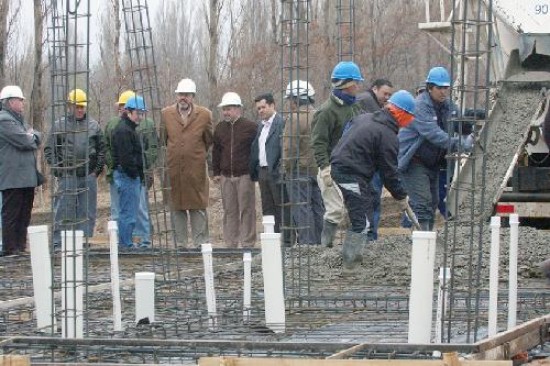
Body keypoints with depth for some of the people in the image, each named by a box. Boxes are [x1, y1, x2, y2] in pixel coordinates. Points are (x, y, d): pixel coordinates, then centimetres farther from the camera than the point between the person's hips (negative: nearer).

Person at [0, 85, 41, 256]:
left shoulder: (19, 120, 22)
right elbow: (24, 142, -19)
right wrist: (32, 138, 1)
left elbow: (37, 138, 17)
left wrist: (31, 136, -4)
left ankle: (21, 247, 17)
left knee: (24, 214, 12)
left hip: (27, 177, 10)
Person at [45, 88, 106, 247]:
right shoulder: (59, 125, 4)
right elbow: (49, 149, 4)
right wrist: (58, 168, -5)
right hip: (67, 175, -2)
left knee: (87, 211, 5)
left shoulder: (93, 125, 11)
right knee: (64, 211, -2)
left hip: (89, 175, 3)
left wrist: (98, 168, 4)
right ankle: (58, 243, 1)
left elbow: (101, 149, 14)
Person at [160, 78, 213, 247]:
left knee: (198, 207, 1)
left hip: (196, 169, -1)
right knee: (177, 207, 5)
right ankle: (180, 243, 10)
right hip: (173, 168, 1)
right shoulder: (166, 114, 5)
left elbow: (209, 140, 12)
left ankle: (201, 243, 4)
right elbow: (162, 139, 14)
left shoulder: (204, 115, 1)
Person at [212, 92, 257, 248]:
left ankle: (247, 244, 3)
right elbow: (216, 151, 18)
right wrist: (216, 172, 13)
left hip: (244, 175, -5)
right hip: (226, 177, 5)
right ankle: (231, 244, 12)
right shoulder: (220, 128, 12)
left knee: (247, 210, -2)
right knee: (229, 211, 7)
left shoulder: (250, 127, -4)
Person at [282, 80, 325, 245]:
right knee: (318, 208, 11)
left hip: (300, 170, -7)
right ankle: (319, 242, 15)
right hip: (319, 170, 7)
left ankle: (307, 243, -6)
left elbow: (289, 148, -15)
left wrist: (288, 168, -4)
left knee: (301, 209, -3)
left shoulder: (295, 119, -14)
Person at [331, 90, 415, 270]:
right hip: (353, 176, -9)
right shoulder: (388, 136, -12)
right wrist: (401, 197, 3)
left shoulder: (364, 118, 13)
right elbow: (389, 171, -9)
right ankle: (351, 262, -8)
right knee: (363, 222, -6)